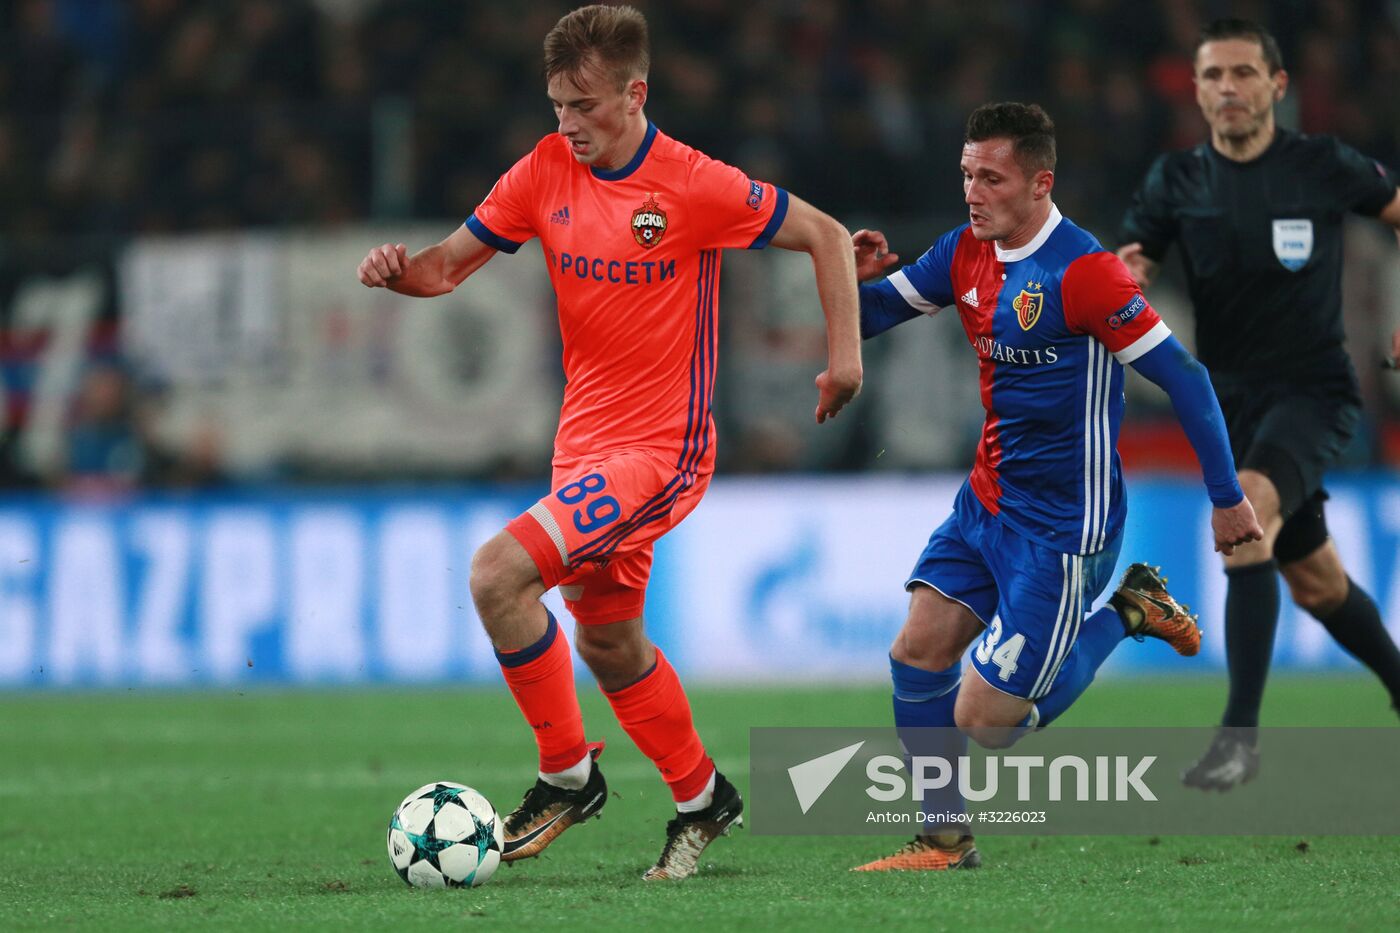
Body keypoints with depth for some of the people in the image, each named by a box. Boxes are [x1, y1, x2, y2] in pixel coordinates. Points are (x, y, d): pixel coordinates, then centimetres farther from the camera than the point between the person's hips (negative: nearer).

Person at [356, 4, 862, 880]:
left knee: (499, 573, -22)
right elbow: (451, 264, 6)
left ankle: (568, 773, -7)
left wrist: (845, 352, -12)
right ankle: (701, 797, 39)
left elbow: (826, 237, -4)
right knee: (608, 644, 17)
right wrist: (401, 270, -17)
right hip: (585, 439, 7)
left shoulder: (695, 186, -14)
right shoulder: (547, 171, 1)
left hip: (661, 447, -7)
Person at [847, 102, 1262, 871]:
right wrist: (854, 277, -13)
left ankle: (1126, 614, 13)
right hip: (988, 499, 8)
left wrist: (1227, 498, -14)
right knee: (918, 651, -3)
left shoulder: (1082, 272, -21)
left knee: (983, 720, -8)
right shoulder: (966, 253, 3)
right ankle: (944, 841, 12)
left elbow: (1181, 376, -18)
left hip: (1060, 530, -8)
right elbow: (869, 316, 12)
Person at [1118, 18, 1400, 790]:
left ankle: (1240, 734, -32)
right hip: (1232, 400, 5)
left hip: (1313, 388, -5)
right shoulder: (1176, 182, 1)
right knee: (1314, 581, 13)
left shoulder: (1323, 167, -6)